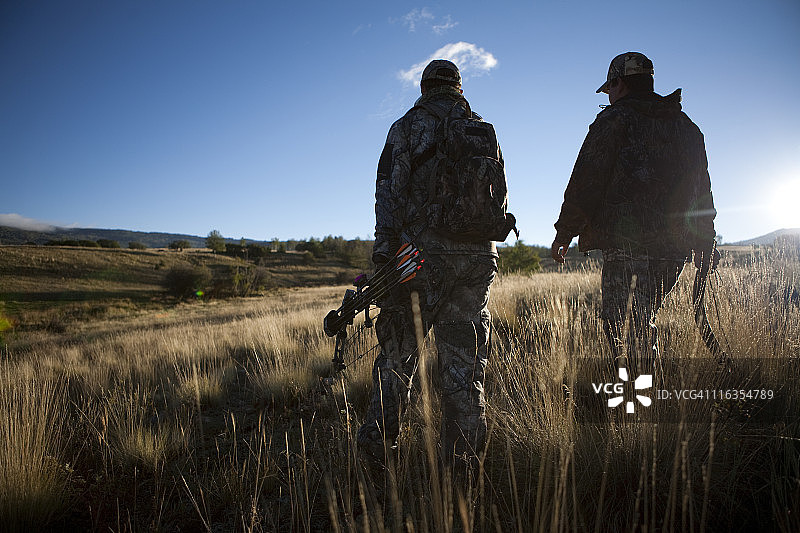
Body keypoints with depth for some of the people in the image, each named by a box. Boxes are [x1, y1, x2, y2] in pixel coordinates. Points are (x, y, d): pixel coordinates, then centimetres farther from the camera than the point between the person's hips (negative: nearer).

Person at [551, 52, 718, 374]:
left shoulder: (614, 120, 0)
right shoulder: (686, 126, 19)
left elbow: (586, 181, -7)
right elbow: (702, 188, 20)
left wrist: (565, 232, -2)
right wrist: (705, 242, 25)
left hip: (624, 239, -6)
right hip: (674, 244, 6)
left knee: (615, 318, -2)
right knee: (645, 317, 16)